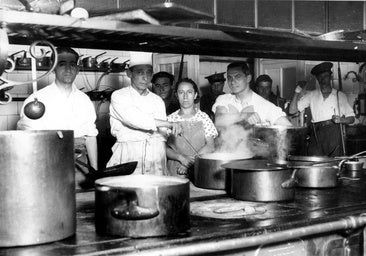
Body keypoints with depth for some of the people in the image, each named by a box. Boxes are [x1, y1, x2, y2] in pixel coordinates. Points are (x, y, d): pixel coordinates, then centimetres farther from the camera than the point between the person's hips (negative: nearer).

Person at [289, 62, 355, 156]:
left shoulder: (339, 95, 12)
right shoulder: (311, 95, 13)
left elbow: (351, 118, 12)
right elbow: (292, 110, 7)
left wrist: (341, 120, -9)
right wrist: (298, 91, -1)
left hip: (334, 135, 0)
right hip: (316, 134, 0)